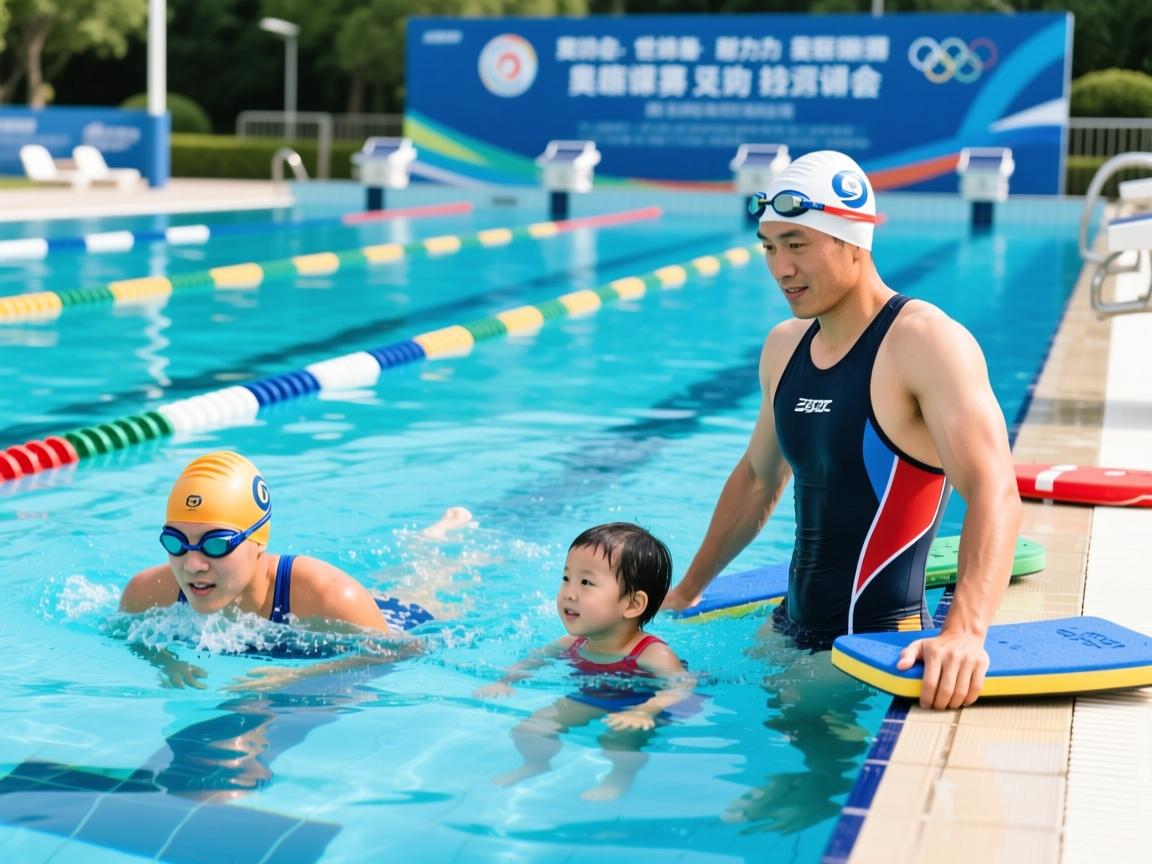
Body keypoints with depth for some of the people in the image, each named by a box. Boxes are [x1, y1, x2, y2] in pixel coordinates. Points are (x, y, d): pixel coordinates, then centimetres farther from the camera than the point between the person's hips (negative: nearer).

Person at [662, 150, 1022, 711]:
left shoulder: (927, 343, -17)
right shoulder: (783, 347, 8)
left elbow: (993, 494, -28)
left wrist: (965, 631, -43)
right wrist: (685, 593, 27)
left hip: (876, 641, -8)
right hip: (790, 630, 8)